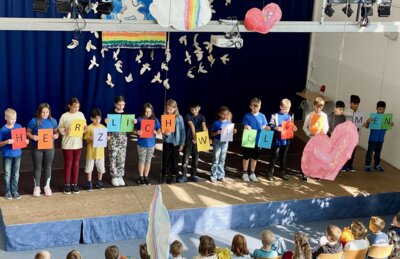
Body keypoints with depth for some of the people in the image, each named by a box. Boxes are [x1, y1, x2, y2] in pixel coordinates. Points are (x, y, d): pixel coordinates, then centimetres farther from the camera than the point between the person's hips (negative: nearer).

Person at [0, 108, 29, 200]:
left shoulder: (19, 127, -1)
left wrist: (26, 141, -11)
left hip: (17, 154, 3)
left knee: (16, 174, 11)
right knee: (7, 174, 6)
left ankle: (15, 191, 21)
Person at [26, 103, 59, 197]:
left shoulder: (53, 121, 0)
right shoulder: (34, 121, -7)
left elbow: (56, 131, 9)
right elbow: (28, 132, -2)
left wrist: (56, 135, -14)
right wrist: (32, 136, -22)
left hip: (49, 147, 2)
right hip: (37, 148, -2)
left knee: (47, 167, 12)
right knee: (37, 167, 7)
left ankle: (47, 186, 25)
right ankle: (37, 187, 18)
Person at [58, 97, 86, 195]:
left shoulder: (81, 114, 4)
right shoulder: (64, 116, -8)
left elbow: (84, 126, 10)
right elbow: (60, 129, -6)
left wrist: (85, 128, -11)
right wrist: (65, 130, -25)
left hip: (78, 143, 3)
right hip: (67, 144, -3)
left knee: (76, 164, 10)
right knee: (68, 164, 4)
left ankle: (74, 184, 20)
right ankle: (67, 185, 15)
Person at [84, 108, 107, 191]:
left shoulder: (103, 127, 2)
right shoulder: (89, 128, -9)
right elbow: (87, 140, -8)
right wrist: (91, 139, -28)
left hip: (100, 152, 3)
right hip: (91, 152, -3)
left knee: (101, 168, 11)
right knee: (89, 168, 6)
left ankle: (99, 182, 27)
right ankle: (89, 183, 19)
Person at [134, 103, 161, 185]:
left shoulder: (155, 120, -2)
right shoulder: (139, 119, -7)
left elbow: (159, 131, 3)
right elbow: (134, 130, -1)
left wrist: (156, 132, -18)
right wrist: (137, 132, -22)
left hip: (151, 144, 2)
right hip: (142, 144, -2)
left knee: (148, 161, 11)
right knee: (142, 161, 6)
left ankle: (146, 177, 22)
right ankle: (141, 177, 17)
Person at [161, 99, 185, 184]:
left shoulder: (179, 118, -6)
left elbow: (182, 131, -2)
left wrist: (182, 144, -4)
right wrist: (165, 133, -23)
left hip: (176, 142, -1)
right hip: (166, 142, 1)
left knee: (174, 160, 9)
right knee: (165, 159, 6)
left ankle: (173, 175, 21)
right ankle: (165, 175, 19)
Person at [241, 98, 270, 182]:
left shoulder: (262, 116, 0)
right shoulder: (247, 116, -8)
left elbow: (264, 127, 2)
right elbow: (246, 127, -8)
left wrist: (267, 128, -20)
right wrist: (248, 128, -30)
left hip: (258, 140, 3)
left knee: (255, 157, 14)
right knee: (246, 157, 8)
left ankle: (252, 173, 27)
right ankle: (245, 173, 22)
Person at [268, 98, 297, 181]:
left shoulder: (290, 117, 6)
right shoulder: (275, 116, -8)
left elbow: (291, 127, 15)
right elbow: (271, 126, -11)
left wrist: (294, 128, -6)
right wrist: (276, 128, -28)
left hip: (286, 140, 4)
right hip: (277, 140, -4)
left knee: (283, 157, 14)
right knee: (274, 156, 1)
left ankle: (283, 172, 23)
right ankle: (270, 172, 9)